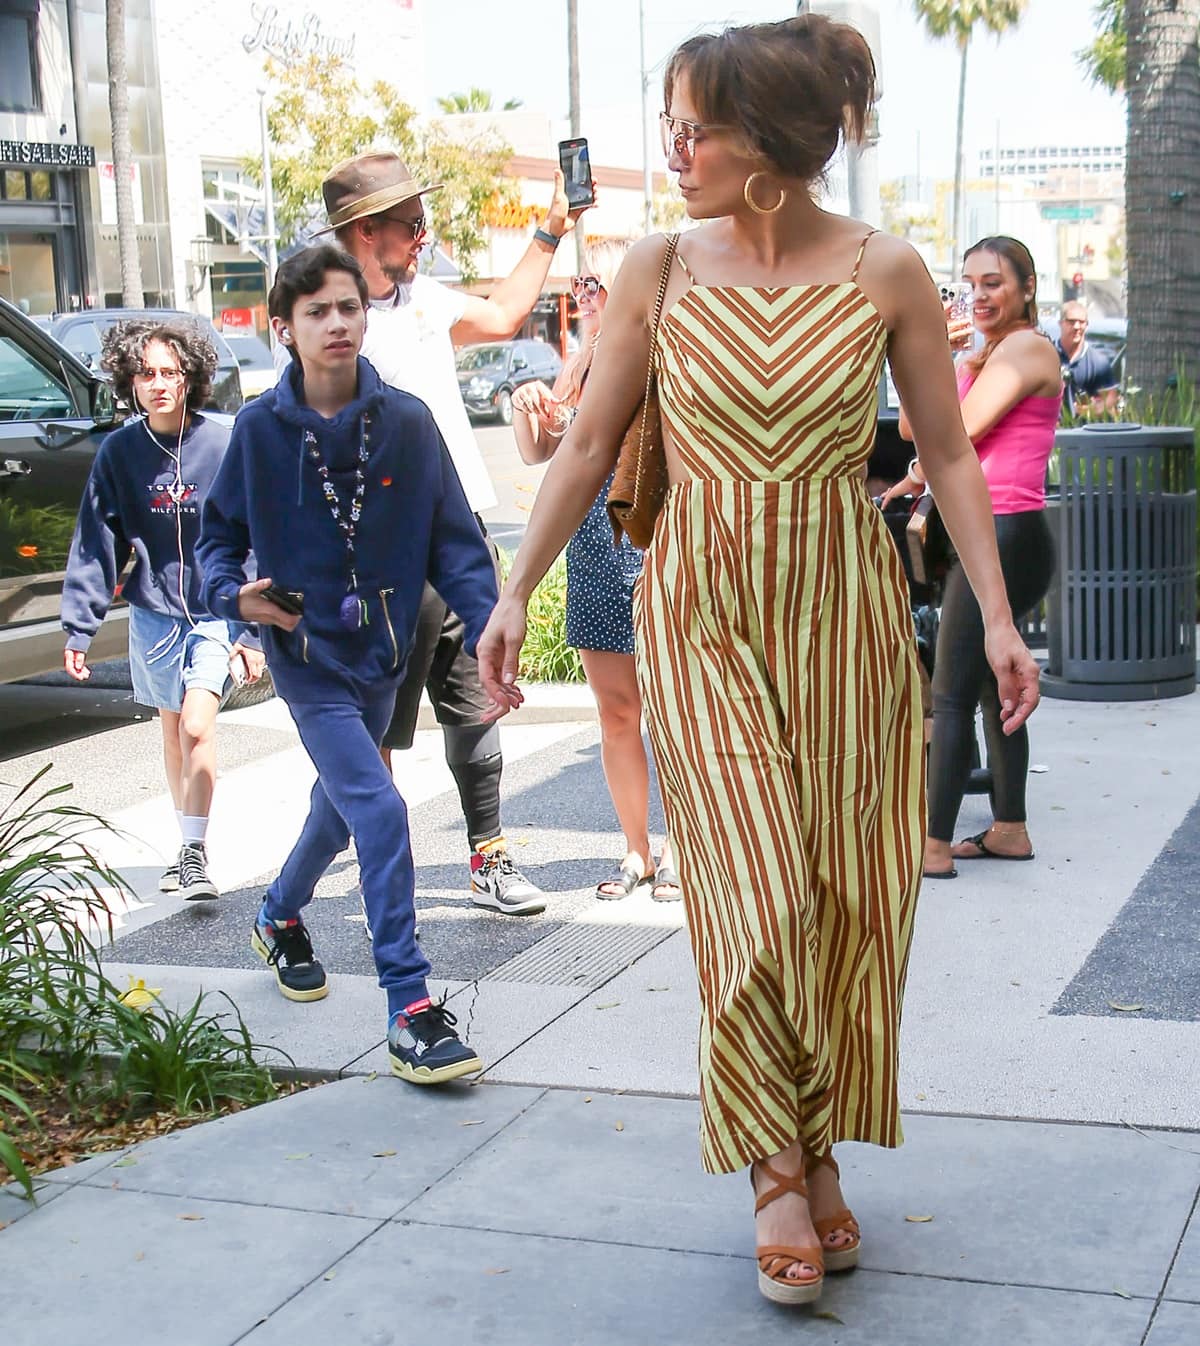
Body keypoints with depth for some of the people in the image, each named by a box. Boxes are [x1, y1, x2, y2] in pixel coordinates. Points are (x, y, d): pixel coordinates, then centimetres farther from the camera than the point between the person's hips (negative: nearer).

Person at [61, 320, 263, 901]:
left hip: (216, 612, -3)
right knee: (172, 732, 14)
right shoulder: (119, 452, -3)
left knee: (197, 725, -17)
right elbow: (95, 544, 1)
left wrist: (253, 631, -10)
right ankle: (188, 847, 30)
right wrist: (77, 627, -3)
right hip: (152, 613, 3)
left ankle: (197, 852, -6)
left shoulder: (222, 445, -10)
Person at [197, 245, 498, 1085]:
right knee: (380, 812, -18)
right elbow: (220, 531, 5)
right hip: (309, 658, -4)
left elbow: (454, 539, -3)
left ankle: (280, 919, 52)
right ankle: (410, 1009, -13)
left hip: (382, 653, 4)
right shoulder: (260, 428, -7)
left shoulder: (407, 422, -5)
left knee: (341, 810, 22)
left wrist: (487, 628, -15)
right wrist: (233, 593, -15)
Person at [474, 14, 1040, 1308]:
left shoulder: (886, 274, -4)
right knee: (756, 893, -7)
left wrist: (997, 615, 0)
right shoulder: (658, 269, -1)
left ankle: (818, 1150, 24)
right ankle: (777, 1164, 12)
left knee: (846, 892, 6)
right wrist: (516, 593, 4)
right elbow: (589, 443, 6)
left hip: (845, 613, 1)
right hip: (702, 610, 0)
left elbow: (948, 451, 3)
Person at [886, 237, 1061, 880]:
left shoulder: (1026, 350, -11)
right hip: (992, 537, 10)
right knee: (992, 687, 15)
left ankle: (934, 845, -4)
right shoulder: (980, 358, 18)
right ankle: (1009, 829, 23)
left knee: (951, 695, -8)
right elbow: (915, 429, 13)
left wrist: (922, 471, 1)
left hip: (1004, 536, -10)